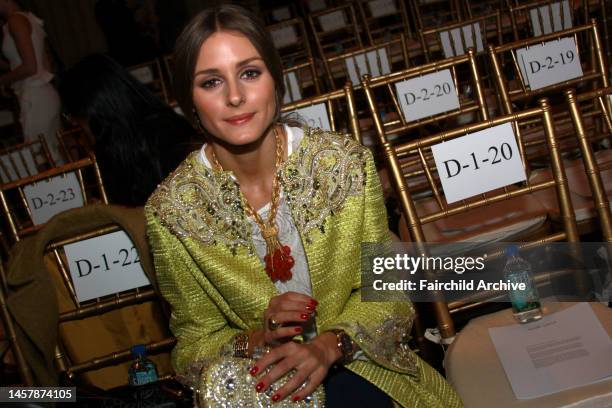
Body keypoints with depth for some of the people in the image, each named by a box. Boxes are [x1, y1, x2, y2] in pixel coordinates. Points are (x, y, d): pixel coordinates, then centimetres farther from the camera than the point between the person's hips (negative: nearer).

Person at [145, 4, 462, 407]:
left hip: (351, 363, 1)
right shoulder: (171, 209, -10)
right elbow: (195, 341, 0)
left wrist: (330, 344, -19)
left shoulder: (346, 162, -9)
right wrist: (254, 340, -20)